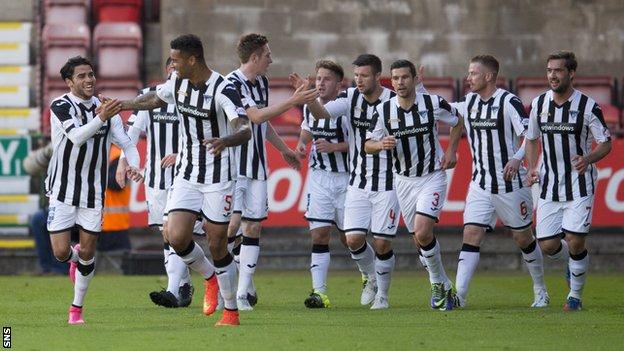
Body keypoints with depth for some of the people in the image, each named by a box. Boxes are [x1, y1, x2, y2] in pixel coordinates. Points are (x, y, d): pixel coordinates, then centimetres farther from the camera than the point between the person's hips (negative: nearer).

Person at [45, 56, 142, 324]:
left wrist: (134, 166, -17)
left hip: (93, 192, 3)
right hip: (63, 191, -3)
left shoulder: (106, 109, 4)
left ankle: (77, 308, 19)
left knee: (87, 254, 3)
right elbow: (76, 137, -26)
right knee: (61, 252, -6)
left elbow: (126, 143, 3)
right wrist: (101, 118, -41)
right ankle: (74, 258, 32)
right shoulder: (60, 106, -11)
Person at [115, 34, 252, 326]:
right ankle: (210, 278, 19)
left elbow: (245, 130, -30)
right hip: (186, 175, 6)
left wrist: (225, 141, -50)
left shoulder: (223, 90, -20)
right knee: (176, 237, -10)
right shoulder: (178, 81, 1)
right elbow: (153, 99, 23)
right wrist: (119, 105, 27)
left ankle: (231, 312, 15)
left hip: (217, 178, -5)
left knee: (217, 246, -2)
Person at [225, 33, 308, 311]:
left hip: (257, 167, 8)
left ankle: (244, 293, 4)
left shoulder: (262, 82, 14)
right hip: (233, 165, -8)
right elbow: (256, 116, -23)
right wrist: (293, 102, -21)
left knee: (253, 227, 2)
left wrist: (284, 149, 35)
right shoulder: (232, 85, -13)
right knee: (232, 224, -15)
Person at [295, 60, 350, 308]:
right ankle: (319, 292, -9)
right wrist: (301, 143, 4)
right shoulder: (309, 106, 5)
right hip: (318, 176, 4)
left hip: (346, 178, -4)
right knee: (319, 234, -7)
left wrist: (334, 146, -23)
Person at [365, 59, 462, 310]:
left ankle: (439, 283, 0)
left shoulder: (434, 104, -10)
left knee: (423, 233, -19)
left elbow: (457, 121, 9)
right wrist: (381, 144, -25)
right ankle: (443, 286, 26)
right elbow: (368, 146, -3)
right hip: (404, 179, 3)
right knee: (419, 239, 7)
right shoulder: (383, 111, -7)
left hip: (433, 176, -3)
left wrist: (451, 150, -1)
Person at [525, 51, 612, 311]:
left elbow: (606, 143, -3)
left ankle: (576, 295, 9)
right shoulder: (539, 104, 3)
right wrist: (531, 169, 2)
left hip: (580, 186, -4)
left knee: (575, 242, -12)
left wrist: (588, 159, -24)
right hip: (549, 186, 4)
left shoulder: (587, 106, -10)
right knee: (547, 245, -1)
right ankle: (574, 264, 34)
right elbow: (531, 138, 17)